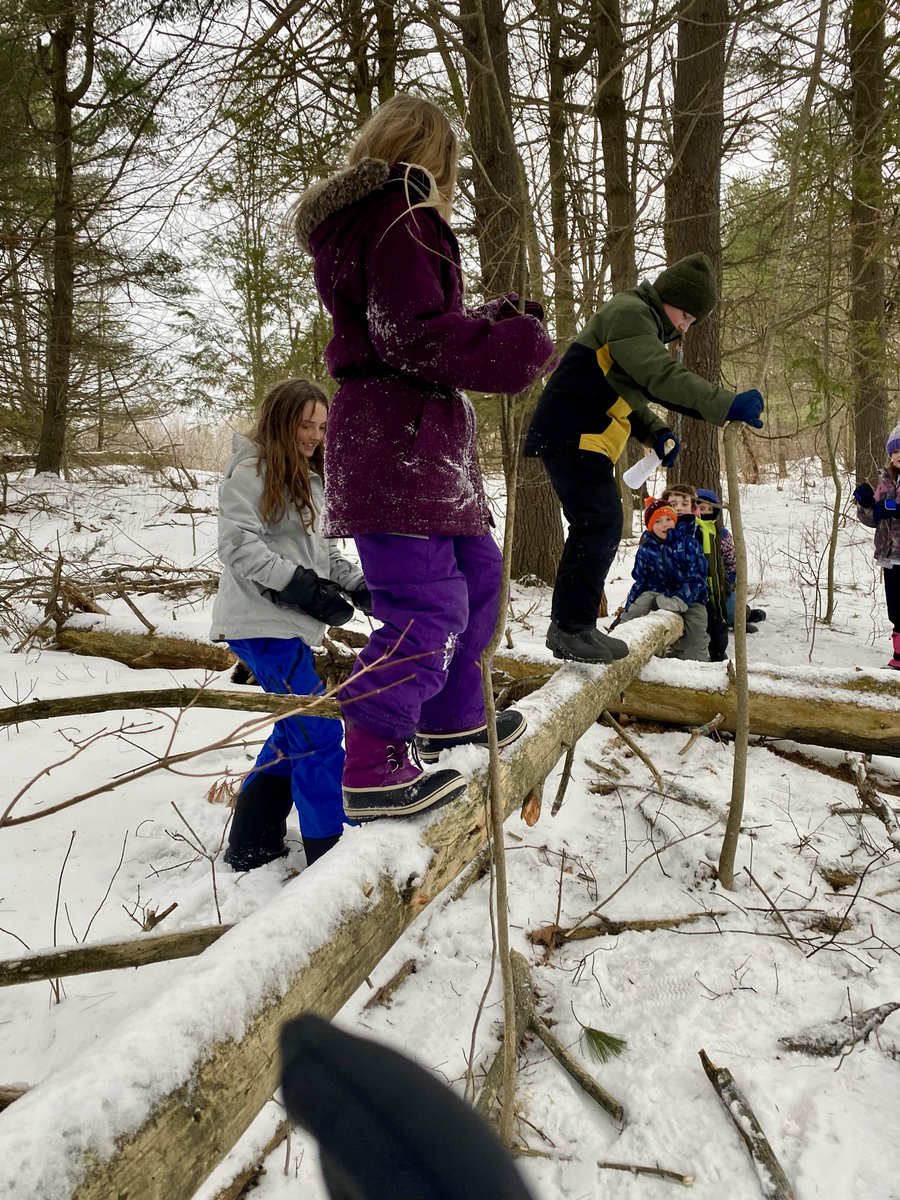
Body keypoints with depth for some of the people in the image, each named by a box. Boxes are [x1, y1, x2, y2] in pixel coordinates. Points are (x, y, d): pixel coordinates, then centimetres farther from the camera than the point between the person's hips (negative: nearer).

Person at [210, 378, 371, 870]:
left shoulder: (307, 479, 17)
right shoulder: (250, 473, -9)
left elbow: (320, 550, 19)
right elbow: (239, 546, -18)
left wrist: (357, 584, 4)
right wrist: (303, 588, -23)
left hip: (290, 624, 10)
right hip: (260, 622, -10)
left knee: (296, 729, 15)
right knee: (319, 733, -9)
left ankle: (252, 844, 27)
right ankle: (330, 851, 1)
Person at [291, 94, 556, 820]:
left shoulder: (364, 222, 23)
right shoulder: (400, 217, -9)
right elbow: (417, 337, -19)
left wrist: (498, 318, 23)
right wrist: (518, 347, -9)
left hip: (418, 440, 11)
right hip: (398, 438, -11)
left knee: (475, 570, 19)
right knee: (425, 602, -13)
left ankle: (452, 716, 32)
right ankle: (373, 772, -11)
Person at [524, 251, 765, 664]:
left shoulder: (642, 324, 24)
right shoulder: (629, 312, -10)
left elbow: (629, 391, 25)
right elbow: (662, 377, -25)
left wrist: (656, 433, 7)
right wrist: (726, 404, -30)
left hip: (583, 437, 11)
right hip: (572, 434, -11)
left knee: (597, 528, 10)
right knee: (600, 525, -15)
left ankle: (571, 624, 16)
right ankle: (572, 627, -11)